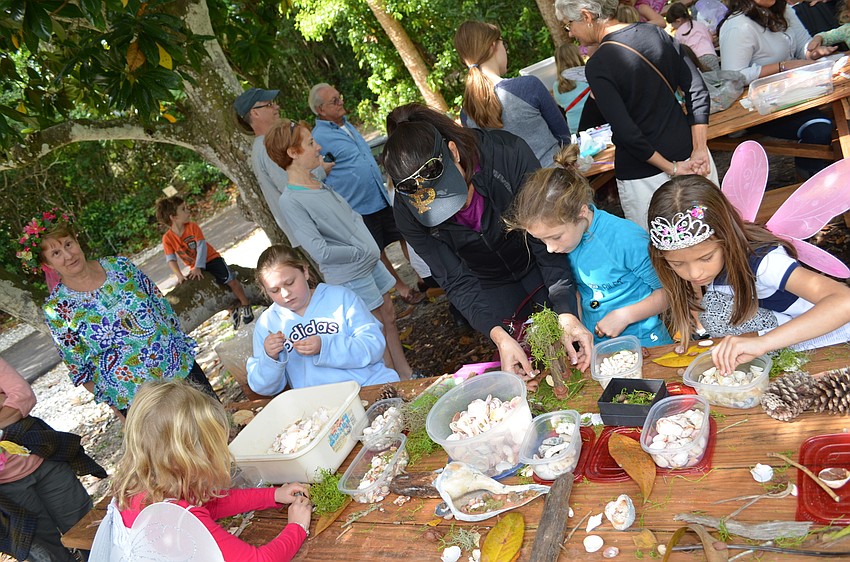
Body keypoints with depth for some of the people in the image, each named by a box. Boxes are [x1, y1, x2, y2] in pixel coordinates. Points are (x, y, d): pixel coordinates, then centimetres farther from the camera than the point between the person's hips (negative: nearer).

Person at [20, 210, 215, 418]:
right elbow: (78, 368, -4)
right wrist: (114, 405, -3)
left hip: (183, 367, 3)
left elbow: (163, 308, 5)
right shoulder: (56, 308, -11)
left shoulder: (120, 266, -5)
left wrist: (183, 347, 7)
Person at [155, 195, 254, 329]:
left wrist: (198, 268, -31)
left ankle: (245, 305, 1)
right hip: (195, 267, 2)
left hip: (211, 258, -2)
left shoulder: (192, 226, -16)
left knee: (230, 279, -16)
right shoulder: (167, 238, -14)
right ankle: (234, 310, 15)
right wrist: (180, 276, -32)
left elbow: (202, 246, -22)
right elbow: (171, 259, -18)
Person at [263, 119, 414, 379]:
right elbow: (320, 251, -23)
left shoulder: (318, 181, 5)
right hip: (350, 276, -8)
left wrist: (370, 245, 3)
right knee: (377, 329, 4)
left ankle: (406, 373, 32)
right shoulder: (290, 201, -20)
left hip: (370, 260, 8)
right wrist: (360, 252, -12)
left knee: (389, 316, 16)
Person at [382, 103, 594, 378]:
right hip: (490, 287, 1)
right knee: (518, 374, 9)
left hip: (538, 266, -1)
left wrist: (567, 314, -37)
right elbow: (457, 282, -23)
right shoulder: (407, 211, -27)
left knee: (577, 353, 10)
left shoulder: (509, 152, -35)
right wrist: (499, 336, -35)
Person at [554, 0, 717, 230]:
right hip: (688, 157, 6)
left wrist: (671, 169, -11)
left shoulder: (598, 66, -16)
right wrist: (700, 150, -1)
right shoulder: (657, 33, 2)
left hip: (643, 177, -6)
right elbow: (698, 91, 1)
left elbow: (626, 132, -21)